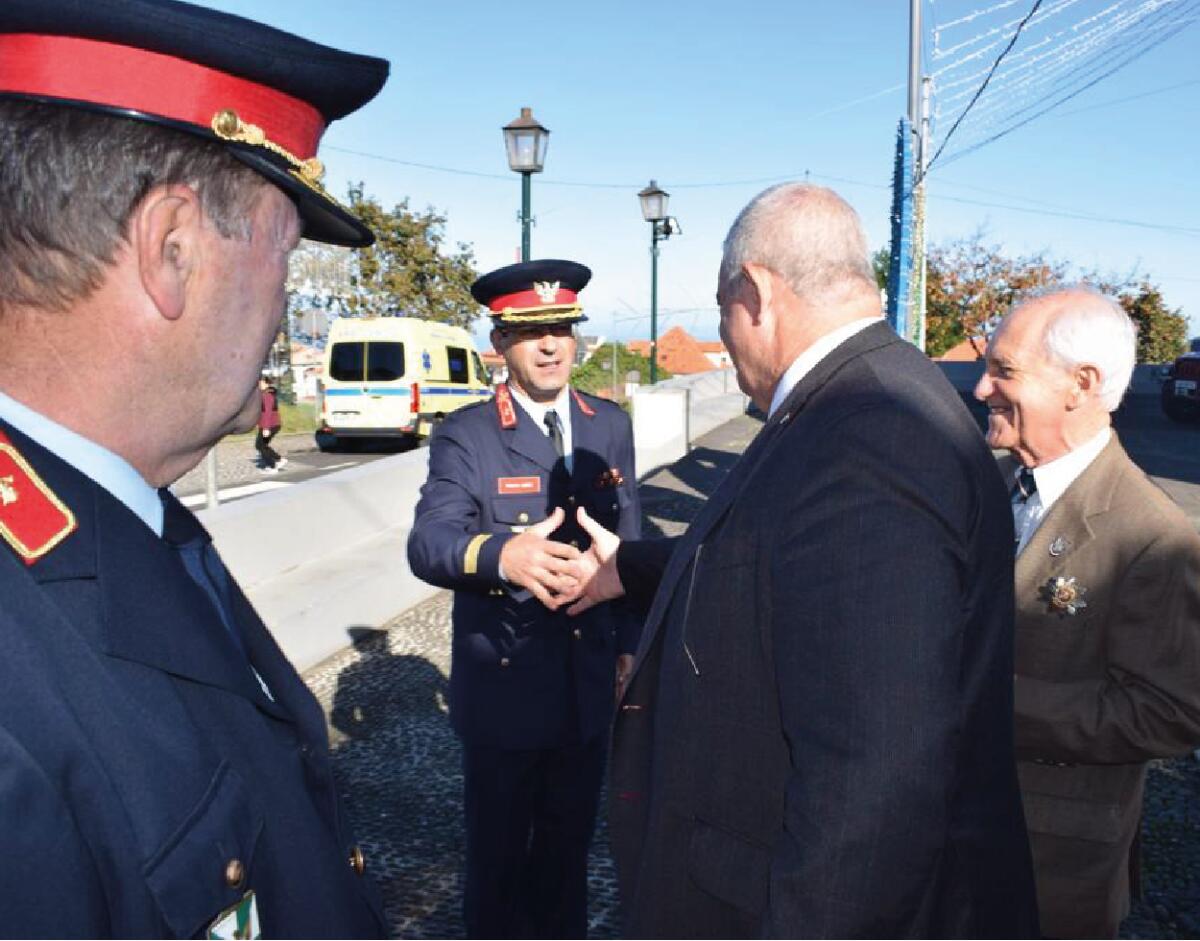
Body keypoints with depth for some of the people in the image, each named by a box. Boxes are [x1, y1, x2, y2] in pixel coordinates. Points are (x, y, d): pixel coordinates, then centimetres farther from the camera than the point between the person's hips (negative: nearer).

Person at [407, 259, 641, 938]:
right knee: (499, 847, 14)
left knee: (570, 842, 20)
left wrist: (629, 641, 7)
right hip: (503, 684, -3)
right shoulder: (466, 435, -10)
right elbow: (429, 543, -23)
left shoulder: (611, 426, 4)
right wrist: (499, 552, -43)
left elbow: (627, 541, 10)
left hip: (591, 680, 4)